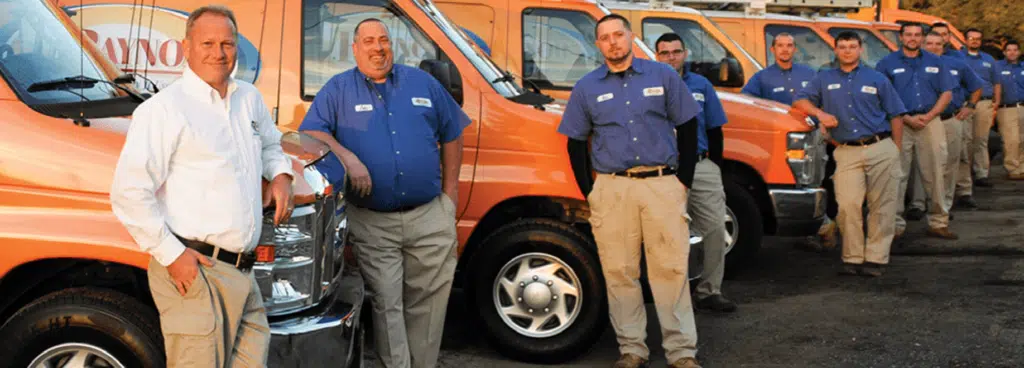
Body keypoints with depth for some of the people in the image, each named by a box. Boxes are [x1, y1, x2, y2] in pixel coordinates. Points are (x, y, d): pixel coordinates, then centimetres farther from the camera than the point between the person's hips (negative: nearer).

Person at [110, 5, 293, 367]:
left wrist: (280, 174, 14)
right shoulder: (164, 108, -8)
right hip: (194, 270, -7)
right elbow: (129, 192, -14)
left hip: (242, 271, 7)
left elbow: (270, 144, 37)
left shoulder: (250, 99, 16)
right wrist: (171, 255, -17)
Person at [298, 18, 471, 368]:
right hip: (372, 223, -2)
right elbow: (311, 132, -5)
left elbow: (451, 134, 16)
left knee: (428, 300, 9)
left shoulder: (423, 83, 11)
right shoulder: (338, 89, 4)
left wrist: (450, 189, 11)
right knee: (387, 305, -1)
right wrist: (347, 158, -19)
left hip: (431, 217, 3)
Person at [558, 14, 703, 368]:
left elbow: (687, 127, 9)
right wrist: (590, 192, 3)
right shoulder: (586, 87, 8)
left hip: (663, 184, -1)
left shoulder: (663, 75, 6)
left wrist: (684, 180, 2)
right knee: (619, 272, 2)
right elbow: (575, 143, 11)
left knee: (671, 269, -1)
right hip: (611, 189, 1)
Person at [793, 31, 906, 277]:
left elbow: (896, 116, 12)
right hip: (847, 153, 0)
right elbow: (800, 100, 11)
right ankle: (852, 258, -3)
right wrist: (820, 113, -9)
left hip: (881, 149, 0)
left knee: (882, 206, -2)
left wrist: (896, 151, 5)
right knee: (848, 205, -11)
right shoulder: (824, 79, 16)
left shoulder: (877, 79, 12)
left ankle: (875, 259, 3)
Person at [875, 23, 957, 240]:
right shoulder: (887, 64, 5)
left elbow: (946, 93, 11)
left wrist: (929, 116, -5)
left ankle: (938, 222, 8)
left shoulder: (935, 62, 14)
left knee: (934, 174, 2)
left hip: (930, 122, 2)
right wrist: (907, 119, -11)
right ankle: (895, 224, 3)